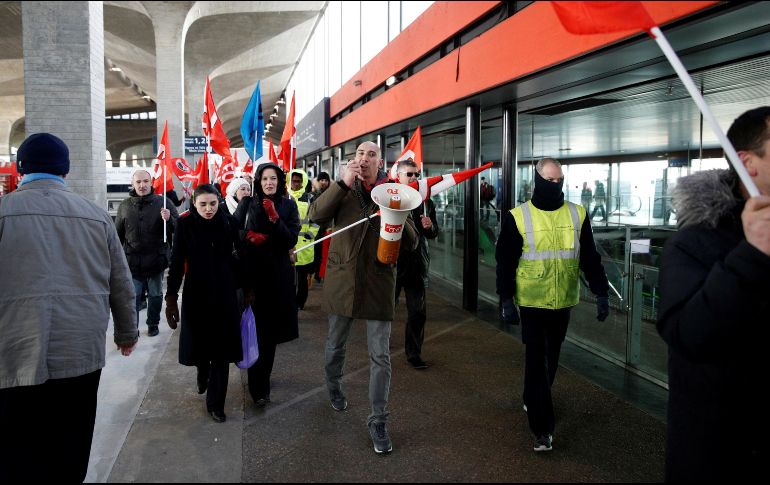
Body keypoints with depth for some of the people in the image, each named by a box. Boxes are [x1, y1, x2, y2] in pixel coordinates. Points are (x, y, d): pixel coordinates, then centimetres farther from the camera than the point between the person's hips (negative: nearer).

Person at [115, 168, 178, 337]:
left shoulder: (162, 203, -2)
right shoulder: (124, 206, 4)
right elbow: (118, 234, 11)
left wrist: (169, 219, -23)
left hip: (156, 259, 0)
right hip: (132, 259, 1)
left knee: (155, 295, 11)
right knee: (133, 296, 1)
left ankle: (153, 324, 27)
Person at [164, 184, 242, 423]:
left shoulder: (229, 222, -5)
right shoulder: (185, 224, -8)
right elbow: (177, 263, -6)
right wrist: (171, 298, -7)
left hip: (224, 294, 0)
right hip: (196, 294, 0)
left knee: (222, 349, 3)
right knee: (198, 342, 12)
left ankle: (215, 403, 16)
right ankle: (203, 376, 46)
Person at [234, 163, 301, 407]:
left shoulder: (288, 205, 3)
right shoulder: (248, 203, 2)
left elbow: (291, 240, -5)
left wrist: (275, 218, -18)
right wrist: (249, 235, -18)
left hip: (279, 273, 1)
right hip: (253, 272, -1)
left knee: (271, 328, 8)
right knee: (258, 330, -5)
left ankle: (263, 375, 29)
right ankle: (259, 387, 1)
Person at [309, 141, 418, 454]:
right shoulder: (343, 190, 3)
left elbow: (411, 244, -2)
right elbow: (316, 215, -14)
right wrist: (343, 183, -22)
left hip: (378, 282, -1)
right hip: (342, 278, 1)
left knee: (380, 355, 0)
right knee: (335, 344, 18)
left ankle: (378, 422, 11)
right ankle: (334, 388, 46)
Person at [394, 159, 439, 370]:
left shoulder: (425, 201, 8)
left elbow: (434, 234, 13)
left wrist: (429, 227, -8)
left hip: (417, 263, 3)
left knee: (418, 311, 7)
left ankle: (414, 353, 20)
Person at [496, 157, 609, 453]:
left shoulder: (577, 215, 1)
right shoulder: (518, 217, -7)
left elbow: (590, 258, 5)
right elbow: (505, 262, -5)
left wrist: (601, 293, -1)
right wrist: (506, 300, -10)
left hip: (563, 302, 4)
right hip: (532, 302, -3)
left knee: (551, 358, 18)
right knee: (537, 361, -2)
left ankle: (532, 400, 41)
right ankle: (542, 427, 3)